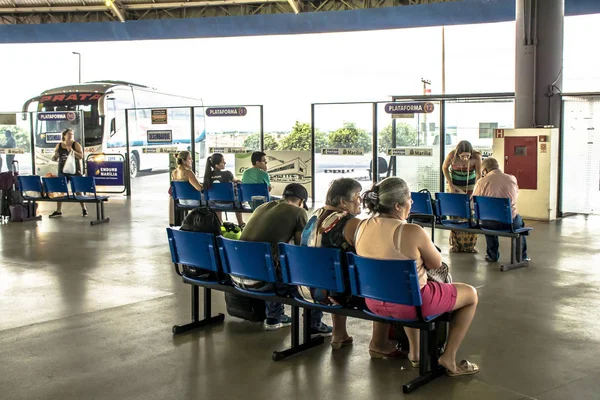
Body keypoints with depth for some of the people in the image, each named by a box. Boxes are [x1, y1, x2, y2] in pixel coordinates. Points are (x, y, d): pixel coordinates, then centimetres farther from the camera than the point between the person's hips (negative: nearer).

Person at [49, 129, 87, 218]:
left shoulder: (76, 145, -3)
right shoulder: (59, 146, 6)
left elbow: (81, 157, -12)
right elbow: (54, 159, 10)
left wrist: (72, 151, -26)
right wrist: (55, 156, -13)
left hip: (75, 171, -3)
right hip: (62, 171, 3)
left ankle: (84, 209, 10)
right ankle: (58, 211, 10)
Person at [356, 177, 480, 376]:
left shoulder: (363, 227, -5)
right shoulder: (413, 232, -25)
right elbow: (436, 264, -9)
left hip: (374, 303, 7)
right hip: (410, 304, -6)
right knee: (471, 294, 16)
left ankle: (415, 352, 43)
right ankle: (449, 359, 20)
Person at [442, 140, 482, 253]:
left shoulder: (476, 157, -26)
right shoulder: (452, 155, -26)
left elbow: (478, 175, -16)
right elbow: (445, 168, -6)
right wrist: (450, 185, -11)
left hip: (470, 185, 0)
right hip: (455, 185, 0)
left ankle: (470, 244, 7)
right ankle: (455, 244, 9)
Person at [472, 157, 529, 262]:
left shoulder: (482, 181, -4)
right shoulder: (512, 179, 3)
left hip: (491, 224, -1)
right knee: (519, 221, 37)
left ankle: (492, 255, 39)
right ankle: (522, 256, 40)